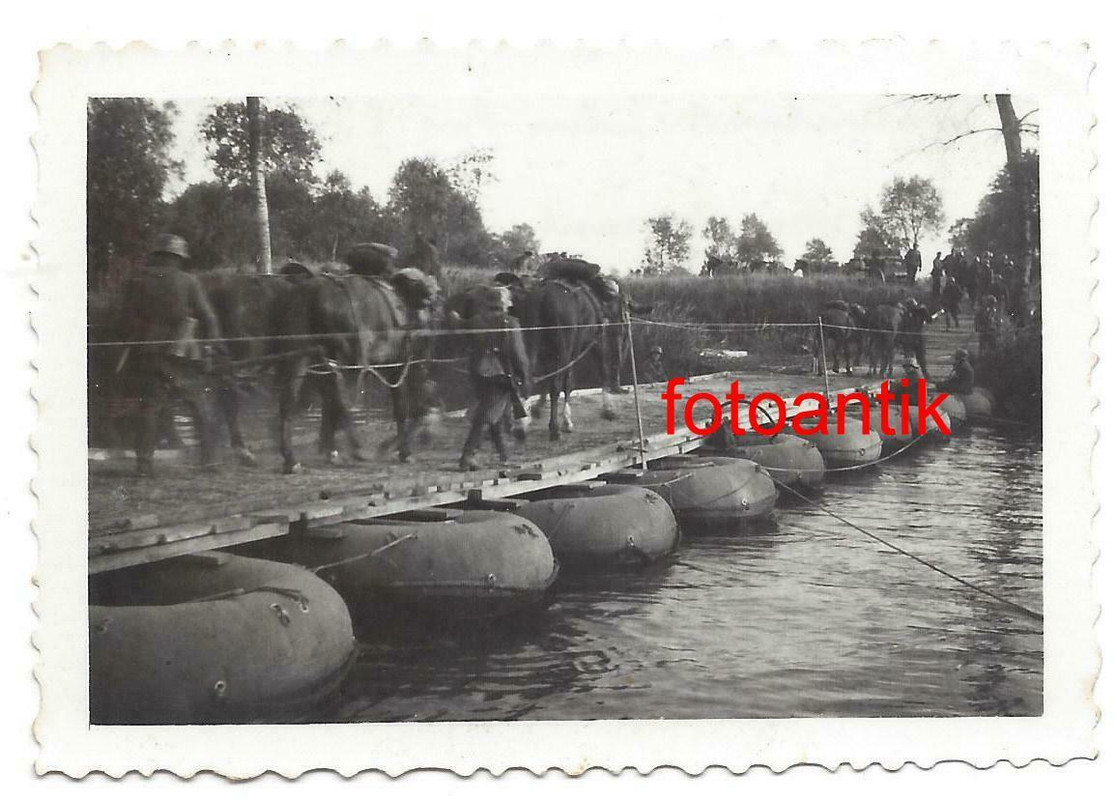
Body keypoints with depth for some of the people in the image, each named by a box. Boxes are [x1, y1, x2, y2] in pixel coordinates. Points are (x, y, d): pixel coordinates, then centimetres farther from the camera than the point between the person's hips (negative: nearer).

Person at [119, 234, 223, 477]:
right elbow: (207, 316, -2)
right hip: (181, 355, -2)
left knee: (149, 408, 6)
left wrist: (131, 346, 14)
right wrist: (216, 342, 10)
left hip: (146, 354, 3)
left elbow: (127, 318, 7)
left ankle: (143, 462, 1)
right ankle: (208, 457, 8)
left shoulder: (137, 282, 5)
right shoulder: (188, 282, -3)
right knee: (199, 407, 8)